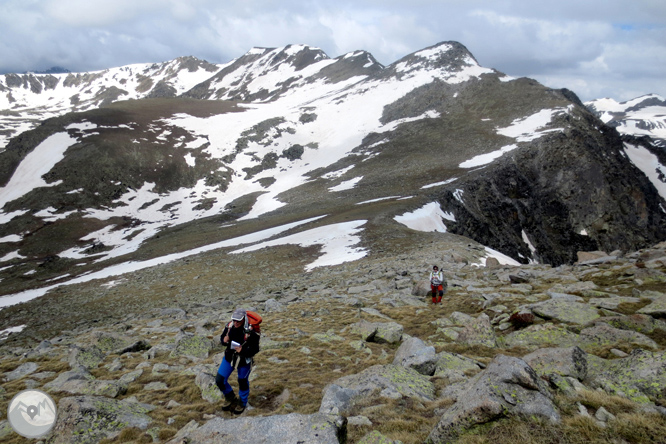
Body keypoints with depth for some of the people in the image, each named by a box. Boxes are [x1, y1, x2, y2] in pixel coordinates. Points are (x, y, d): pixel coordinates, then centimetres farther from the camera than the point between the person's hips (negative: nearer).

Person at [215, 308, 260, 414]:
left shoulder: (250, 332, -27)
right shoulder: (229, 326, -13)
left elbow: (255, 349, -20)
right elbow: (222, 337, 4)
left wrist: (242, 351, -34)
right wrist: (224, 340, -19)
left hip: (244, 361, -4)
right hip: (229, 357, 5)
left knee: (243, 383, 15)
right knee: (219, 380, 5)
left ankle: (242, 403, 44)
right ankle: (230, 398, 34)